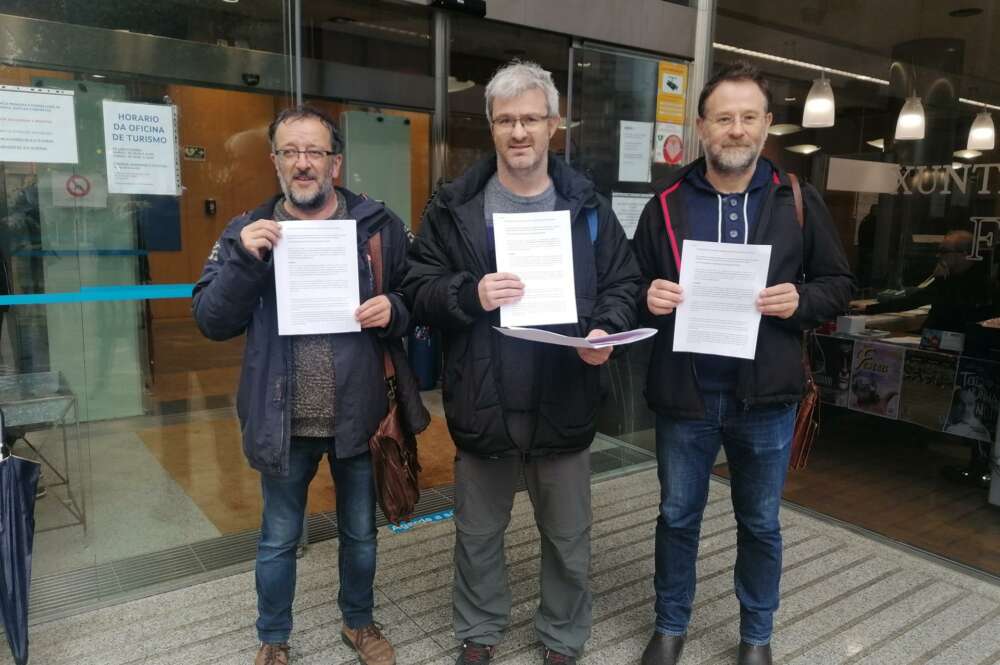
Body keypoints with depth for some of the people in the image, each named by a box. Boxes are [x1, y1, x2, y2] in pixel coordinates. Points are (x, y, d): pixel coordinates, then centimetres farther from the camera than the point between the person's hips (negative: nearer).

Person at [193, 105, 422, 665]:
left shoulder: (379, 225, -4)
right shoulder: (248, 232, -2)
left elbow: (417, 301, 1)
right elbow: (212, 322, -6)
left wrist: (393, 310, -21)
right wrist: (245, 262, -21)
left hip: (359, 415, 0)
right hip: (285, 420, 0)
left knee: (361, 533, 20)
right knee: (279, 540, 18)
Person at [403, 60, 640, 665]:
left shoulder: (588, 206, 2)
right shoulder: (454, 207, -1)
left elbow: (624, 283, 5)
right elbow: (418, 289, -3)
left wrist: (606, 331, -15)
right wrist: (470, 295, -22)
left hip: (564, 405, 1)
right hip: (483, 405, 0)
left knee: (568, 537, 17)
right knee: (479, 532, 19)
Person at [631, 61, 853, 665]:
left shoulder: (799, 201, 0)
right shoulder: (666, 204, 1)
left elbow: (839, 284, 4)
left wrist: (800, 301, -17)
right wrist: (649, 298, -17)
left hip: (767, 398, 0)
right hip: (685, 394, 0)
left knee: (761, 523, 17)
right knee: (678, 517, 15)